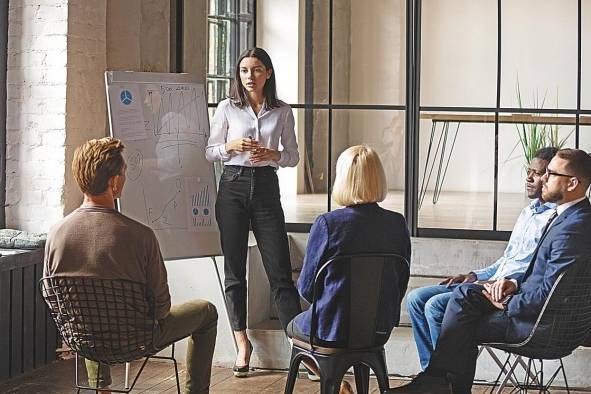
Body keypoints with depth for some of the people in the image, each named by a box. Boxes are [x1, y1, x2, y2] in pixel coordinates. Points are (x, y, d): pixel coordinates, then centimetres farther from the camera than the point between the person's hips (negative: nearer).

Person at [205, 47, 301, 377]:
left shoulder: (282, 112, 5)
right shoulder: (227, 108, 4)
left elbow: (294, 156, 9)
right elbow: (210, 152, 8)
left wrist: (273, 155, -11)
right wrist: (231, 146, -12)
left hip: (266, 187, 0)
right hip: (233, 187, 1)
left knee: (280, 271, -5)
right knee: (235, 269, 4)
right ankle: (242, 342, 12)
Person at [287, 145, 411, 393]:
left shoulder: (327, 223, -19)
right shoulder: (397, 224, -7)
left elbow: (307, 287, -11)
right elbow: (401, 282, 3)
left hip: (333, 330, -5)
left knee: (294, 327, 30)